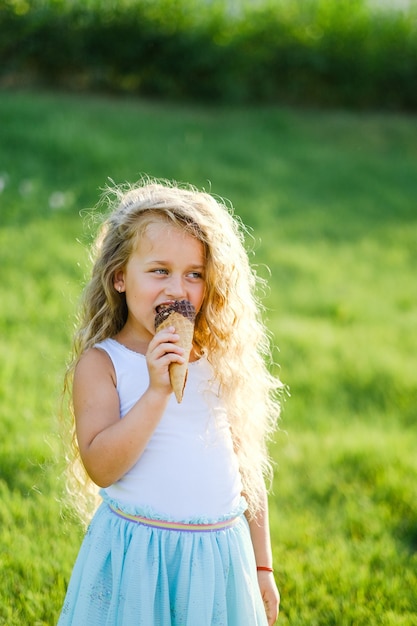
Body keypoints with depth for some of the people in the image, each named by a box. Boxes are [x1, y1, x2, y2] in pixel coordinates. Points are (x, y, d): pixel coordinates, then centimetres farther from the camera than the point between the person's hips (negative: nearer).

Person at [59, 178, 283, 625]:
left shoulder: (220, 361, 7)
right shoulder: (100, 363, -6)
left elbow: (246, 470, 13)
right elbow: (101, 467, -18)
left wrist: (261, 566, 15)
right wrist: (157, 390, -25)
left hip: (222, 555, 4)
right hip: (136, 558, -3)